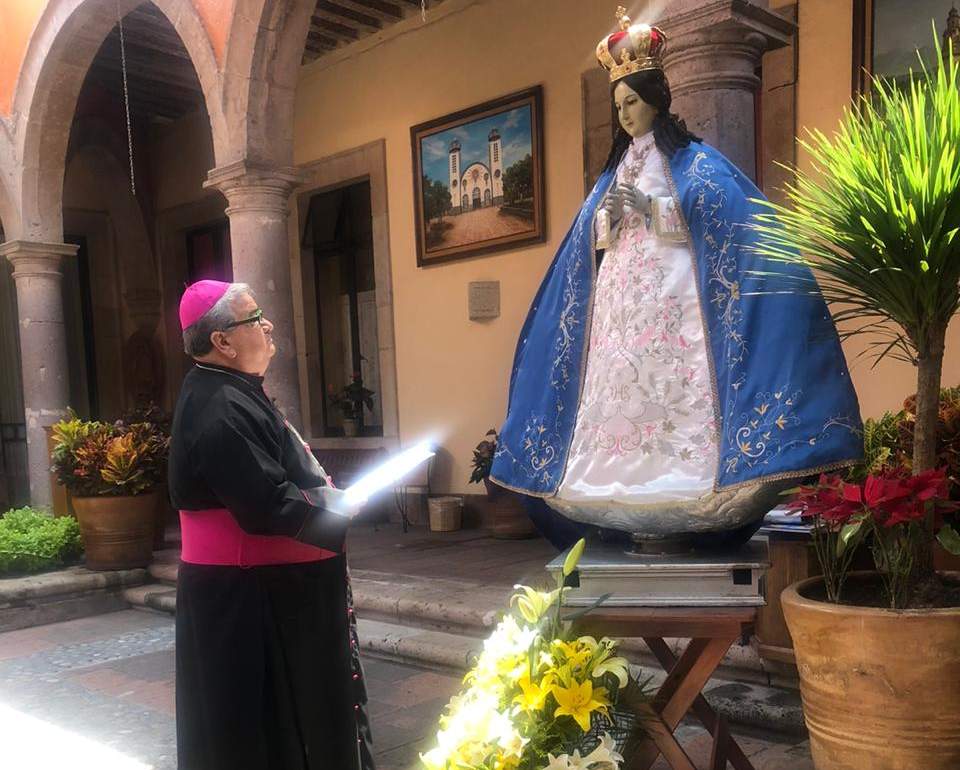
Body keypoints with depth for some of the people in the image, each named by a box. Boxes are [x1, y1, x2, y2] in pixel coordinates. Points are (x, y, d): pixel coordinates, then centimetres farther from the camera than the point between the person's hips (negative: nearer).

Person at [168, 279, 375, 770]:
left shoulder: (228, 395, 9)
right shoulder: (220, 411, -23)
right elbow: (267, 505, -28)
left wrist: (322, 492, 2)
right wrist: (337, 507, -13)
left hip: (256, 590, 10)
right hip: (248, 600, -10)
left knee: (275, 709, 22)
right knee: (260, 718, 6)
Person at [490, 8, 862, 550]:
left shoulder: (694, 161, 4)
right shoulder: (615, 171, 21)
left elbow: (718, 221, -10)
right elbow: (594, 240, 16)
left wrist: (649, 207, -16)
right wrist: (607, 216, -7)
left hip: (671, 301, -6)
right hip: (620, 302, 6)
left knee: (672, 395, -12)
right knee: (622, 398, 0)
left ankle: (675, 511, -8)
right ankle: (634, 510, 5)